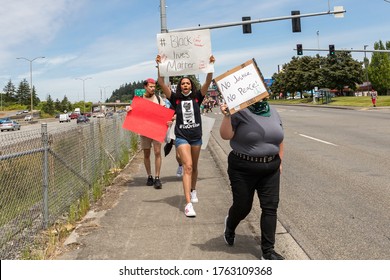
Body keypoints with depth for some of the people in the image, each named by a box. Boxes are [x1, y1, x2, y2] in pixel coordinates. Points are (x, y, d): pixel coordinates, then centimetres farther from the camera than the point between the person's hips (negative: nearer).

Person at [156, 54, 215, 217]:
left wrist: (210, 66, -22)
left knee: (194, 167, 18)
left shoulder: (197, 97, 1)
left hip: (196, 137, 3)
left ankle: (193, 190, 43)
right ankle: (188, 204, -20)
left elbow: (208, 82, -10)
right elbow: (162, 83, -12)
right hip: (182, 137, -3)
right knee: (187, 167, -15)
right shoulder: (175, 99, -3)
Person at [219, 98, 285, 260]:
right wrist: (227, 116, -28)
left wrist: (279, 162, 16)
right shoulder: (240, 112, -9)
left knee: (270, 208, 1)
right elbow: (225, 135, -16)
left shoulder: (273, 113, 9)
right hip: (243, 170, -4)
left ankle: (268, 250, 11)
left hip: (270, 170, 5)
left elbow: (279, 139, 17)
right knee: (242, 207, 7)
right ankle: (230, 225, 43)